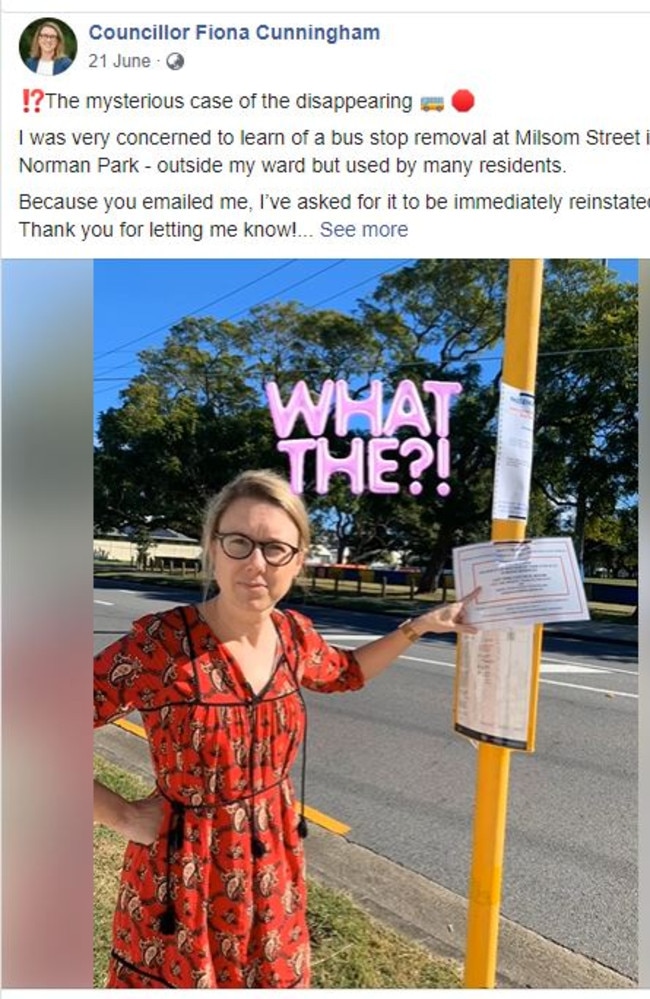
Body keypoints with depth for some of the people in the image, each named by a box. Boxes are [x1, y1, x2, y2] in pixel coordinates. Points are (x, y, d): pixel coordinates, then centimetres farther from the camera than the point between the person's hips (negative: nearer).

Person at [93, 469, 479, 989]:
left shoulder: (294, 635, -8)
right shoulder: (158, 642, -26)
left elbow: (346, 672, 14)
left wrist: (419, 626, 8)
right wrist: (121, 815, -15)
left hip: (273, 862, 5)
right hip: (185, 871, -5)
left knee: (274, 980, 23)